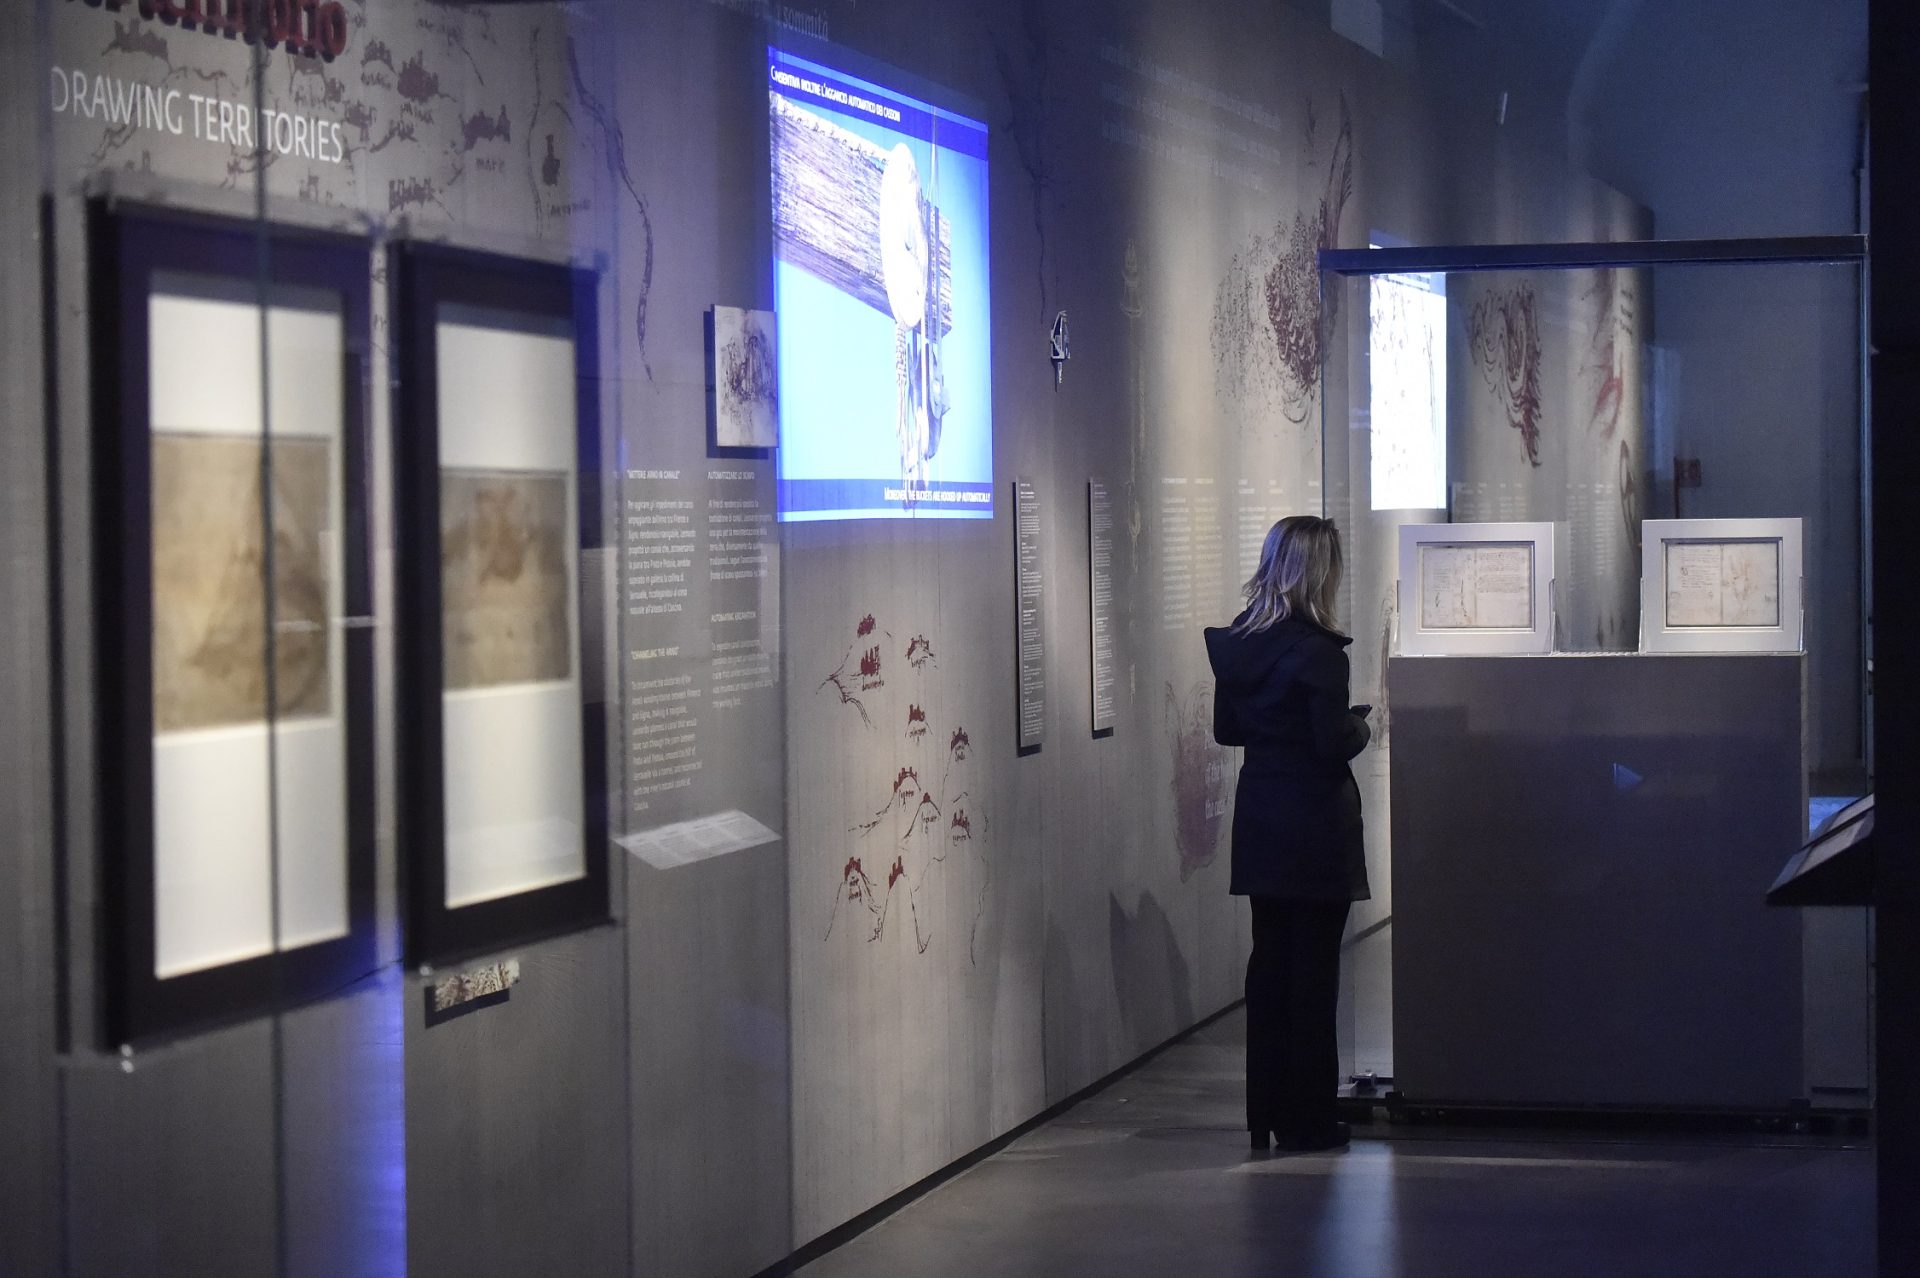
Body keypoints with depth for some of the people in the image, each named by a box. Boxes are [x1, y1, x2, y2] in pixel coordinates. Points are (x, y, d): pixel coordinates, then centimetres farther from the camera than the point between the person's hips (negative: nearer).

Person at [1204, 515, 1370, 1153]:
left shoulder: (1236, 644, 4)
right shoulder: (1316, 651, -18)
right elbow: (1333, 745, -19)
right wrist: (1359, 729, 1)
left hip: (1259, 820, 7)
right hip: (1314, 824, -7)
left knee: (1269, 959, 13)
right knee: (1313, 967, 2)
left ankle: (1266, 1112, 17)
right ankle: (1306, 1118, 7)